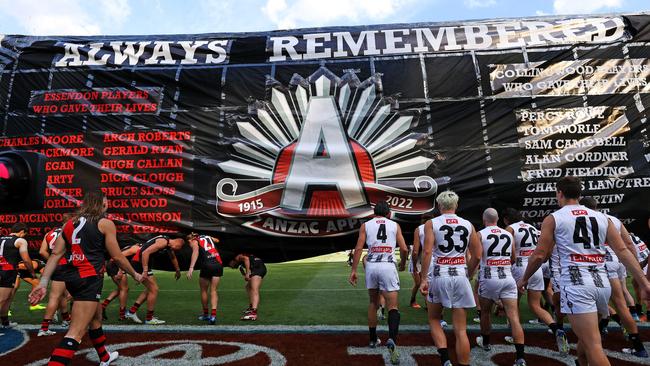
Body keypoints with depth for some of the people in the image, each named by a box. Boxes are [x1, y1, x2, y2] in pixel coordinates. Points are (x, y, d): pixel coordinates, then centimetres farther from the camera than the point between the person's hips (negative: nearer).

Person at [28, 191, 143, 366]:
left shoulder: (69, 223, 13)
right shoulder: (105, 223, -5)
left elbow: (55, 254, 5)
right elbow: (117, 257, -4)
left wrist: (43, 282, 5)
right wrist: (135, 274, 8)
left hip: (72, 278, 8)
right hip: (89, 279, -8)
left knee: (96, 318, 25)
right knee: (76, 332, -8)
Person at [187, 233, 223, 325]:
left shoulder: (194, 241, 10)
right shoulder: (208, 237, 23)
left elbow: (195, 251, -11)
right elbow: (217, 240, 41)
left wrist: (191, 267, -20)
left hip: (207, 265, -4)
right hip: (218, 264, 4)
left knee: (204, 291, 17)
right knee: (213, 290, 10)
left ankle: (205, 314, 30)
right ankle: (213, 315, -5)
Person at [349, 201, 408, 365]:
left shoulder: (365, 225, 10)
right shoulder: (395, 225, 11)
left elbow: (358, 248, 0)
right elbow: (404, 249, 6)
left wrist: (353, 270, 1)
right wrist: (403, 263, 25)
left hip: (371, 266, 2)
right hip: (388, 266, -1)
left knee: (373, 303, 21)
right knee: (392, 306, 1)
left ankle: (373, 339, 31)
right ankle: (392, 339, -23)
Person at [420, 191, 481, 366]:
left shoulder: (431, 223, -1)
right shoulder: (468, 225, 8)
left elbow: (427, 251, -11)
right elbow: (477, 256, 8)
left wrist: (423, 279, -8)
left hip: (440, 276, -2)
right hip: (461, 276, 2)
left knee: (434, 320, 18)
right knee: (461, 330, 8)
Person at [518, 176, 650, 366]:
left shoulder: (553, 218, 0)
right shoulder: (602, 217, 14)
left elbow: (539, 255, -2)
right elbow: (623, 252, 7)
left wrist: (524, 279, 10)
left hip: (576, 283, -6)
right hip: (602, 283, 6)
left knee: (593, 346, -5)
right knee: (586, 337, 24)